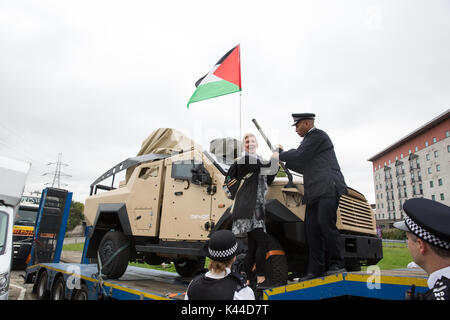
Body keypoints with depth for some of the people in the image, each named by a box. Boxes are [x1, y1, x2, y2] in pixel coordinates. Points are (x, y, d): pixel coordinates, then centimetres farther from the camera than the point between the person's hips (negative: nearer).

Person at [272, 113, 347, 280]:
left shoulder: (317, 135, 2)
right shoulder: (309, 140, 30)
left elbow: (299, 156, -10)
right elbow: (303, 167, 29)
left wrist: (280, 155, 6)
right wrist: (284, 154, 26)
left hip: (328, 187, -9)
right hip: (314, 193, 9)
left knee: (325, 223, -17)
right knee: (312, 230, 2)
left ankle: (336, 264, -6)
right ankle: (315, 270, 4)